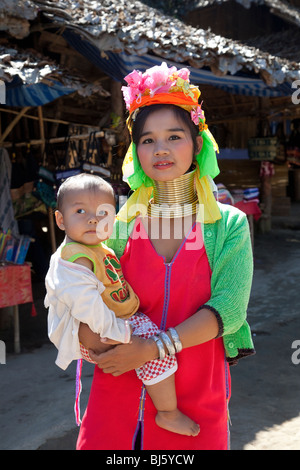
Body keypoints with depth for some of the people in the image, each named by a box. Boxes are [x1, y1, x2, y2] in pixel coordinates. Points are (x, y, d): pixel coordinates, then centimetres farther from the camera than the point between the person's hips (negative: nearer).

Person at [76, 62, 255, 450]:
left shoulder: (229, 225, -4)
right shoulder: (120, 226, 0)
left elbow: (229, 310, -13)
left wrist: (150, 348, -20)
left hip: (195, 402, -1)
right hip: (118, 399, 2)